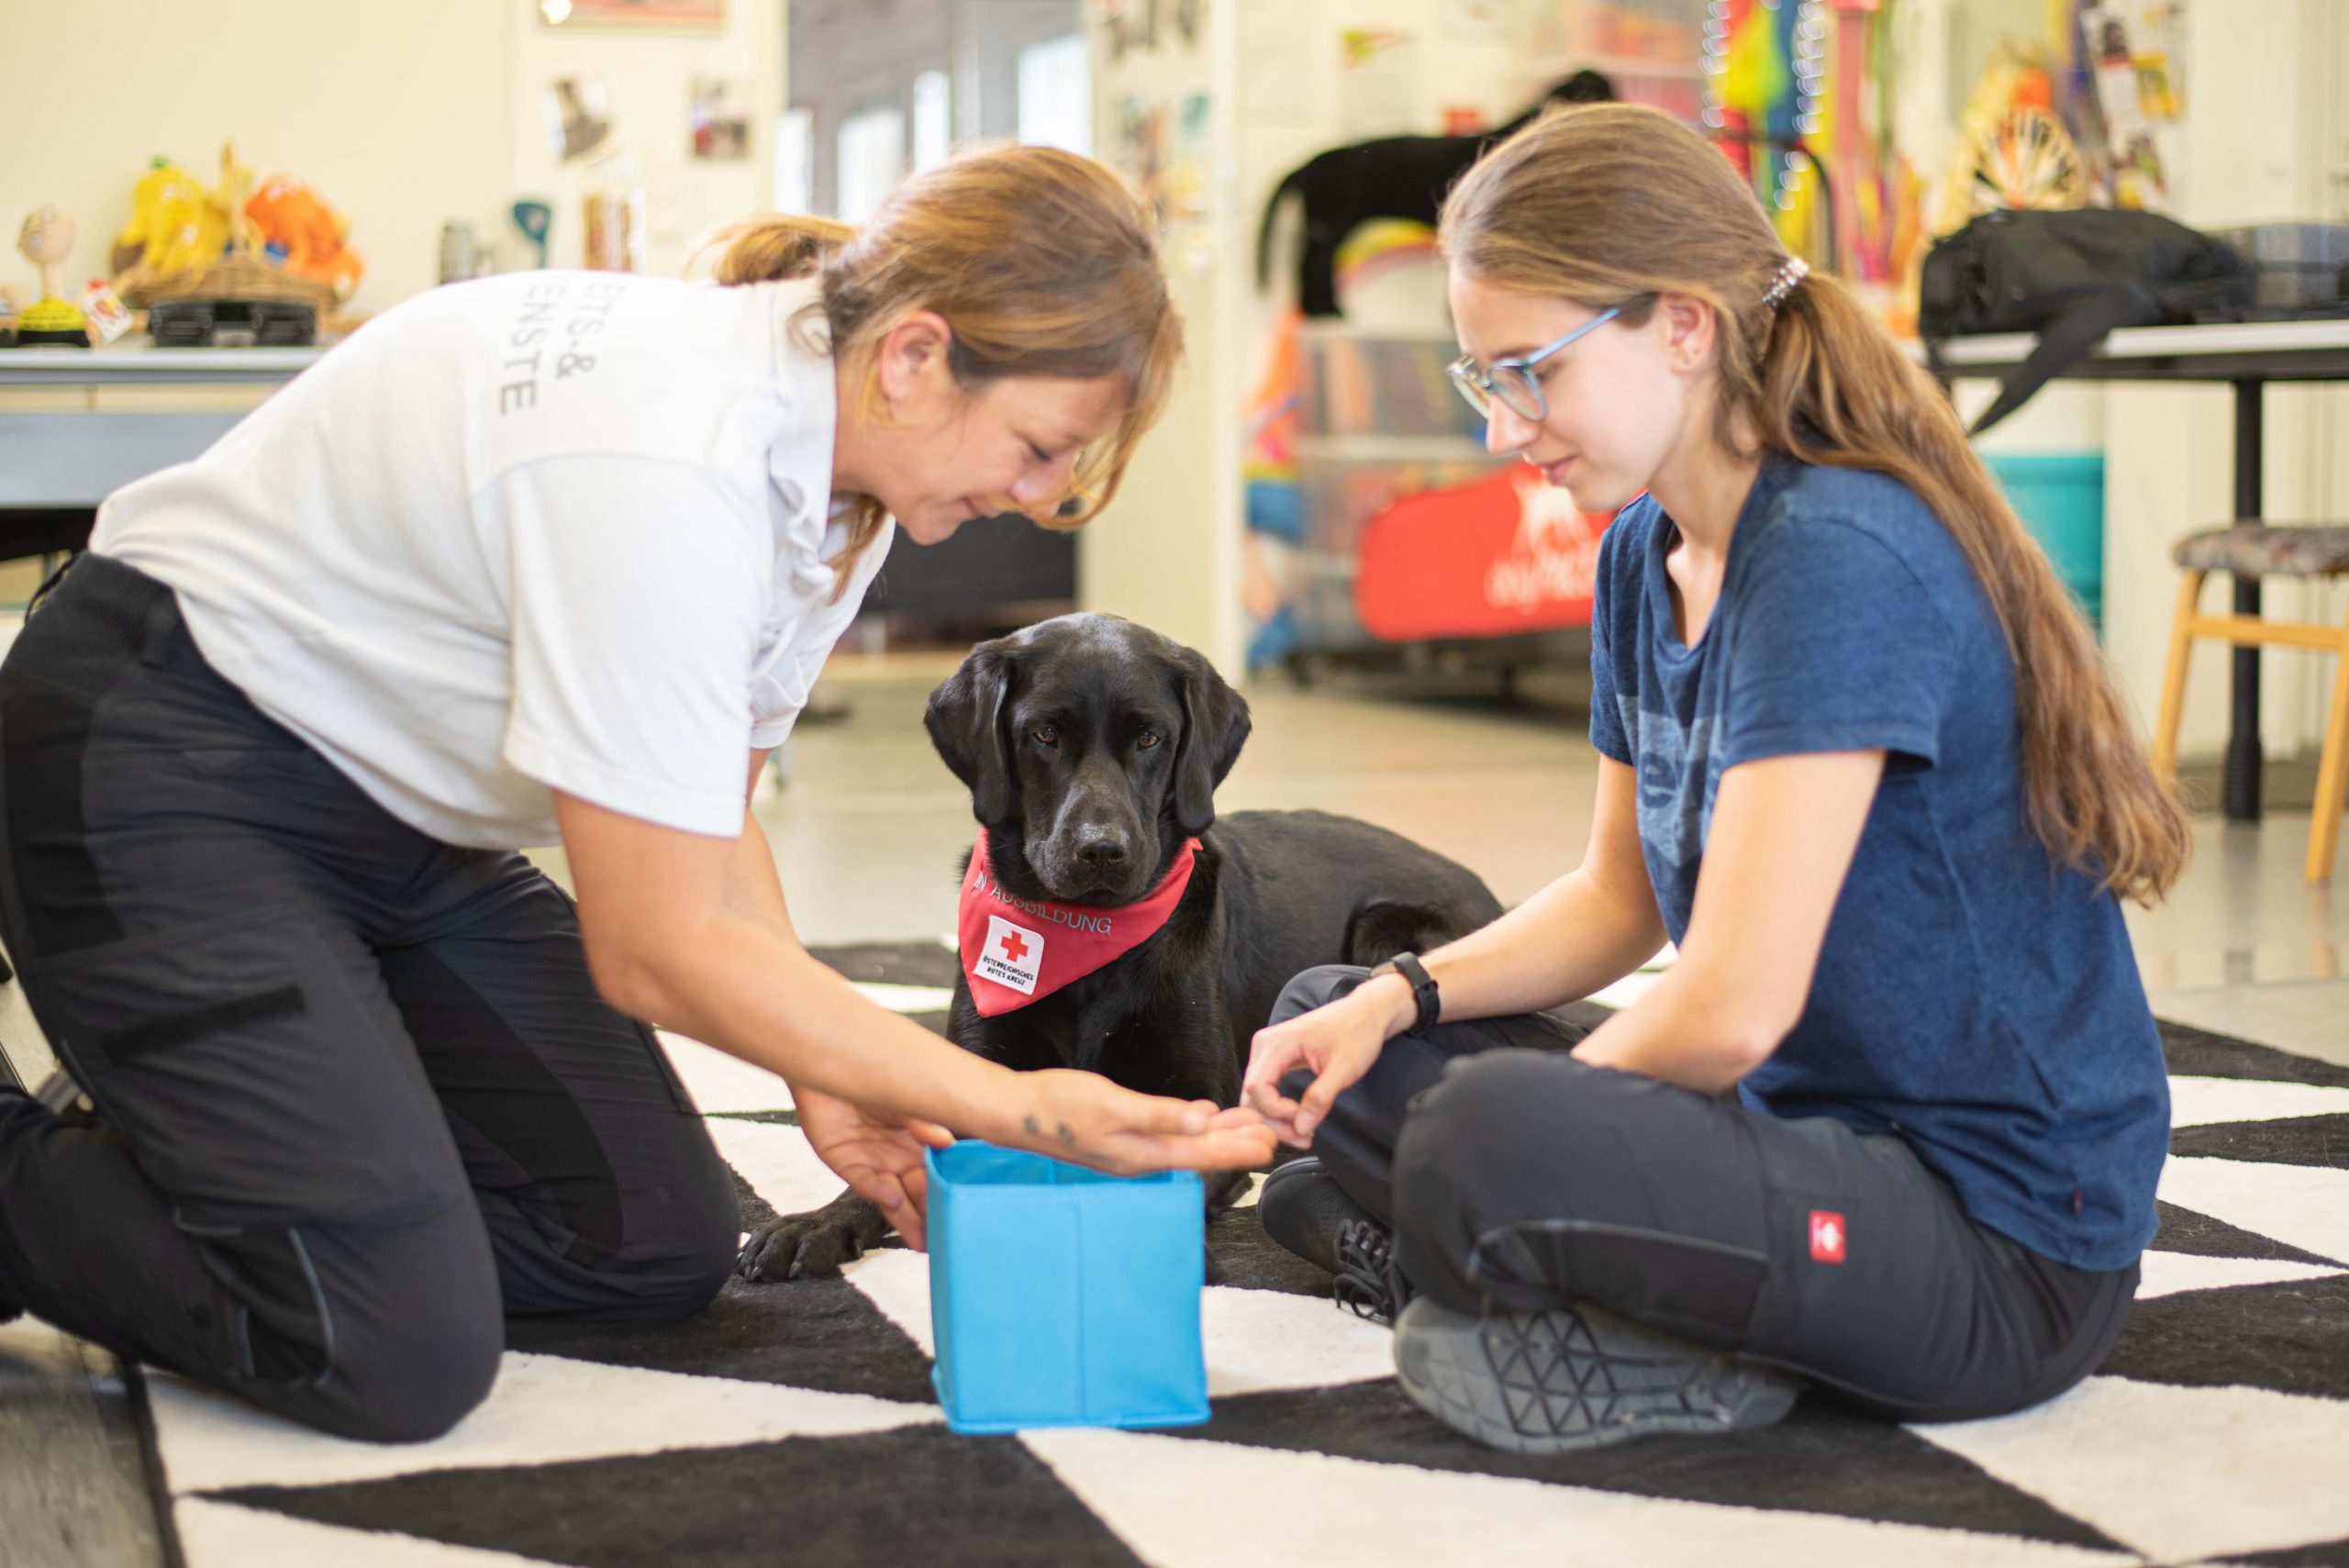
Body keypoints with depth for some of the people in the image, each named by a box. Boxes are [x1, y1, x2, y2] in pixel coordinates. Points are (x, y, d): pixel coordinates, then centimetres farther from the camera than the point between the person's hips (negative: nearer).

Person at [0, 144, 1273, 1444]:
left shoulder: (837, 479, -4)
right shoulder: (664, 474, -32)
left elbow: (702, 820, 5)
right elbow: (659, 953, -27)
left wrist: (826, 1074, -8)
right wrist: (1026, 1112, -22)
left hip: (399, 817, 9)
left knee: (664, 1246, 2)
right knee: (403, 1354, -20)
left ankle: (183, 1141, 18)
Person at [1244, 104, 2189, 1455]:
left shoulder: (1840, 556, -22)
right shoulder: (1645, 550, 6)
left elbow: (1734, 1004, -26)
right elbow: (1621, 896, 16)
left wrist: (1529, 1112, -8)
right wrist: (1399, 998, 0)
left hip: (2006, 1254, -10)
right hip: (1804, 1127, 10)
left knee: (1481, 1140, -34)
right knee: (1335, 1032, 13)